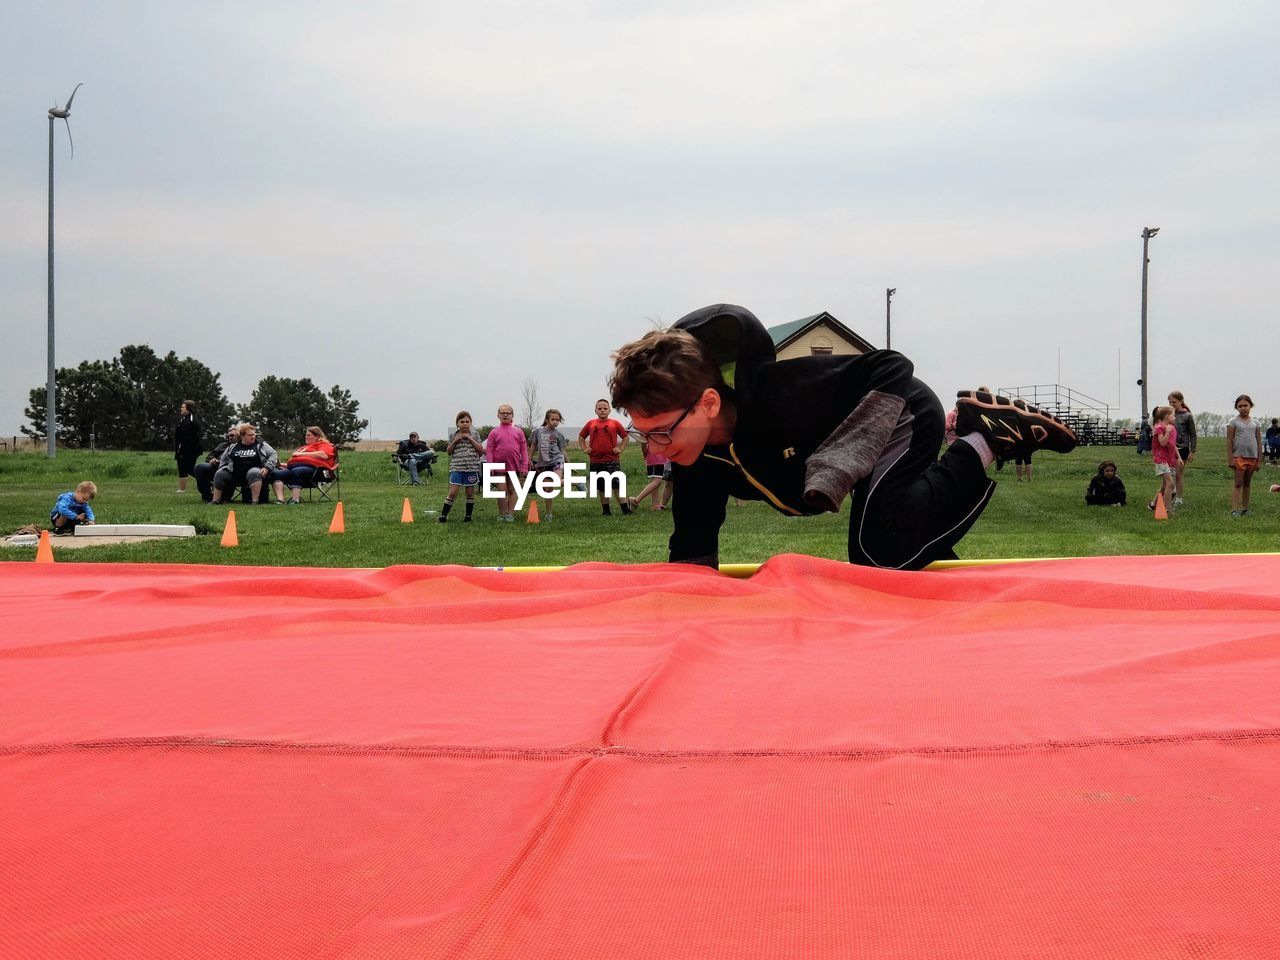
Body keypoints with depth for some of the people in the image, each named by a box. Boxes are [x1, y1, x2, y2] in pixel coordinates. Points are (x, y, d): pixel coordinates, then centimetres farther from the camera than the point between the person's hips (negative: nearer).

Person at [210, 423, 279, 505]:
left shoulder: (261, 445, 5)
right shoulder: (233, 447, 13)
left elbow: (273, 455, 1)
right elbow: (223, 459, 24)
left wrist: (267, 468, -12)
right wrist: (223, 468, 6)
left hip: (253, 471, -4)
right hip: (234, 475, 4)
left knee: (254, 473, -37)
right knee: (220, 474, -12)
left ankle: (254, 501, -38)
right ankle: (215, 500, -7)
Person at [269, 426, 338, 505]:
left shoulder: (323, 444, 14)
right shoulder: (304, 447, 39)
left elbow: (324, 455, -9)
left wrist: (301, 454, -3)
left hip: (311, 467, -8)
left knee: (295, 471, -41)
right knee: (275, 473, -18)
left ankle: (295, 500, -51)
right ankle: (280, 499, -36)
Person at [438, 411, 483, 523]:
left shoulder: (474, 435, 5)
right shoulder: (453, 435, 6)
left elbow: (481, 449, 0)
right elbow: (449, 452, 7)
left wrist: (471, 439, -8)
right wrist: (455, 441, -7)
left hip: (471, 467, 1)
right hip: (457, 467, -1)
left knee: (470, 492, 7)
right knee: (452, 492, -7)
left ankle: (468, 516, 18)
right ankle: (443, 516, -4)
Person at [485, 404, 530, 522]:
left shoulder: (518, 432, 6)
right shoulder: (494, 432, 3)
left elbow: (524, 449, 5)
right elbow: (489, 450, 0)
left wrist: (524, 466, -1)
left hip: (514, 466, 1)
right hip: (500, 466, -1)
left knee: (512, 490, 5)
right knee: (502, 490, 0)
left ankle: (510, 514, 9)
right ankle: (502, 514, 9)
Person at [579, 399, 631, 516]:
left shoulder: (615, 423, 1)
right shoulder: (591, 424, 6)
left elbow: (625, 437, 12)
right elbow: (581, 437, 20)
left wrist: (621, 449, 0)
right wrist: (584, 449, 8)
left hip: (612, 460, -3)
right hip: (596, 461, 3)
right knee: (602, 488, 10)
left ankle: (625, 509, -7)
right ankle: (606, 511, 19)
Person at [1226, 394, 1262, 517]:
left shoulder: (1256, 423, 9)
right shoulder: (1234, 422, 0)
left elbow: (1259, 442, 11)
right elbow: (1229, 440, -2)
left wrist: (1259, 460, 7)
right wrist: (1230, 458, -8)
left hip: (1252, 457, 3)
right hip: (1239, 456, -3)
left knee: (1247, 484, 9)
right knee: (1238, 483, -7)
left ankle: (1245, 509, 14)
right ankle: (1235, 510, -9)